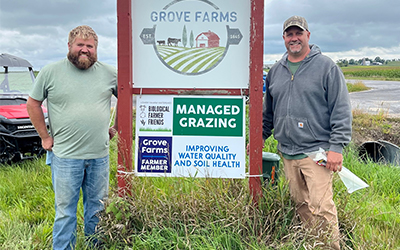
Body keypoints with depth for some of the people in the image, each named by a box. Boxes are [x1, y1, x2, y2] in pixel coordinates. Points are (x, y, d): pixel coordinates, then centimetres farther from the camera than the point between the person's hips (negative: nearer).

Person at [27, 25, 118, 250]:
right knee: (65, 210, 5)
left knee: (97, 208, 14)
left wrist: (116, 128, 11)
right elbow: (33, 104, 6)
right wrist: (45, 137, 3)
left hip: (100, 156, 3)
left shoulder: (109, 73, 5)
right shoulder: (51, 72, 0)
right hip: (65, 156, -2)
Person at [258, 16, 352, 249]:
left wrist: (337, 147, -12)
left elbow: (342, 110, -5)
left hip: (316, 151, -5)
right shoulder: (275, 71, 14)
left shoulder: (327, 67, -1)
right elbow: (268, 112, 24)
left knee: (321, 207, -9)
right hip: (287, 153, 5)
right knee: (301, 204, 11)